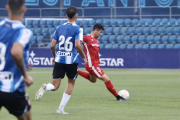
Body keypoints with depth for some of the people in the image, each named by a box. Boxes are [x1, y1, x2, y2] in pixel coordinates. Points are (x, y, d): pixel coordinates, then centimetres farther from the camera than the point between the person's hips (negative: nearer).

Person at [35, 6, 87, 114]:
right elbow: (77, 45, -19)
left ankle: (45, 87, -32)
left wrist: (54, 56, 23)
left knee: (55, 86, 4)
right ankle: (61, 109, 11)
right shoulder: (78, 29, -6)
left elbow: (52, 45, 6)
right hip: (72, 60, -3)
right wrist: (84, 57, -4)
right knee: (71, 83, 17)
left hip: (59, 60, 3)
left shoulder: (59, 28, 7)